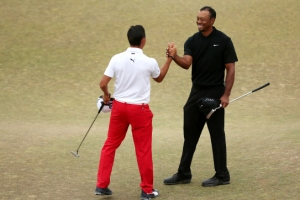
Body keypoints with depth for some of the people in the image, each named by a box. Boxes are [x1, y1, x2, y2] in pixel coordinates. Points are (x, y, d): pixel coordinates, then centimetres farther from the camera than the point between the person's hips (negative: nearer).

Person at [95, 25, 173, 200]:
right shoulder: (149, 62, -8)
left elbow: (103, 84, -5)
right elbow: (160, 78, 14)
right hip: (140, 109, -2)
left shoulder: (117, 59, -5)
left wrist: (106, 96, 16)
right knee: (143, 150, 6)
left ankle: (102, 185, 15)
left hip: (119, 106, 3)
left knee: (110, 145, 14)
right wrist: (170, 59, 21)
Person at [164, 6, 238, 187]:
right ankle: (184, 173, 16)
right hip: (197, 91, 5)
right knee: (190, 133, 8)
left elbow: (230, 69, -7)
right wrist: (174, 56, -33)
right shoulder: (192, 41, 3)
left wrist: (226, 94, -13)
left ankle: (222, 175, 10)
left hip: (215, 93, -5)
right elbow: (186, 64, -11)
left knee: (217, 134, 1)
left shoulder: (223, 41, -7)